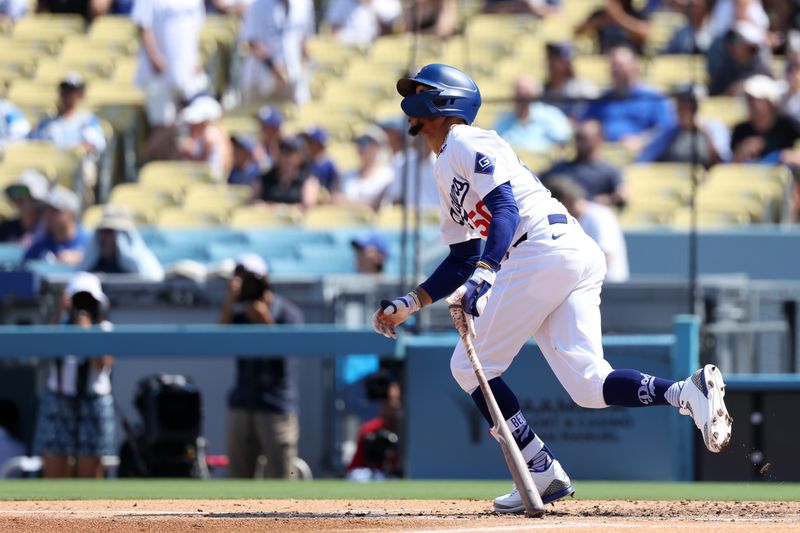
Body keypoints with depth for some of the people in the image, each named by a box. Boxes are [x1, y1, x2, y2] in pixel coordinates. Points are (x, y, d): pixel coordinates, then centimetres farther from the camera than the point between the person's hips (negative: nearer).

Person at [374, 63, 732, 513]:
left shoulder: (468, 143, 2)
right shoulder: (446, 171, 31)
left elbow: (505, 208, -15)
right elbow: (462, 260, 35)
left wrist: (481, 277, -28)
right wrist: (408, 304, 30)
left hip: (545, 249, -9)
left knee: (471, 366, 0)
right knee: (588, 386, -4)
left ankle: (543, 473, -4)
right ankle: (686, 392, -23)